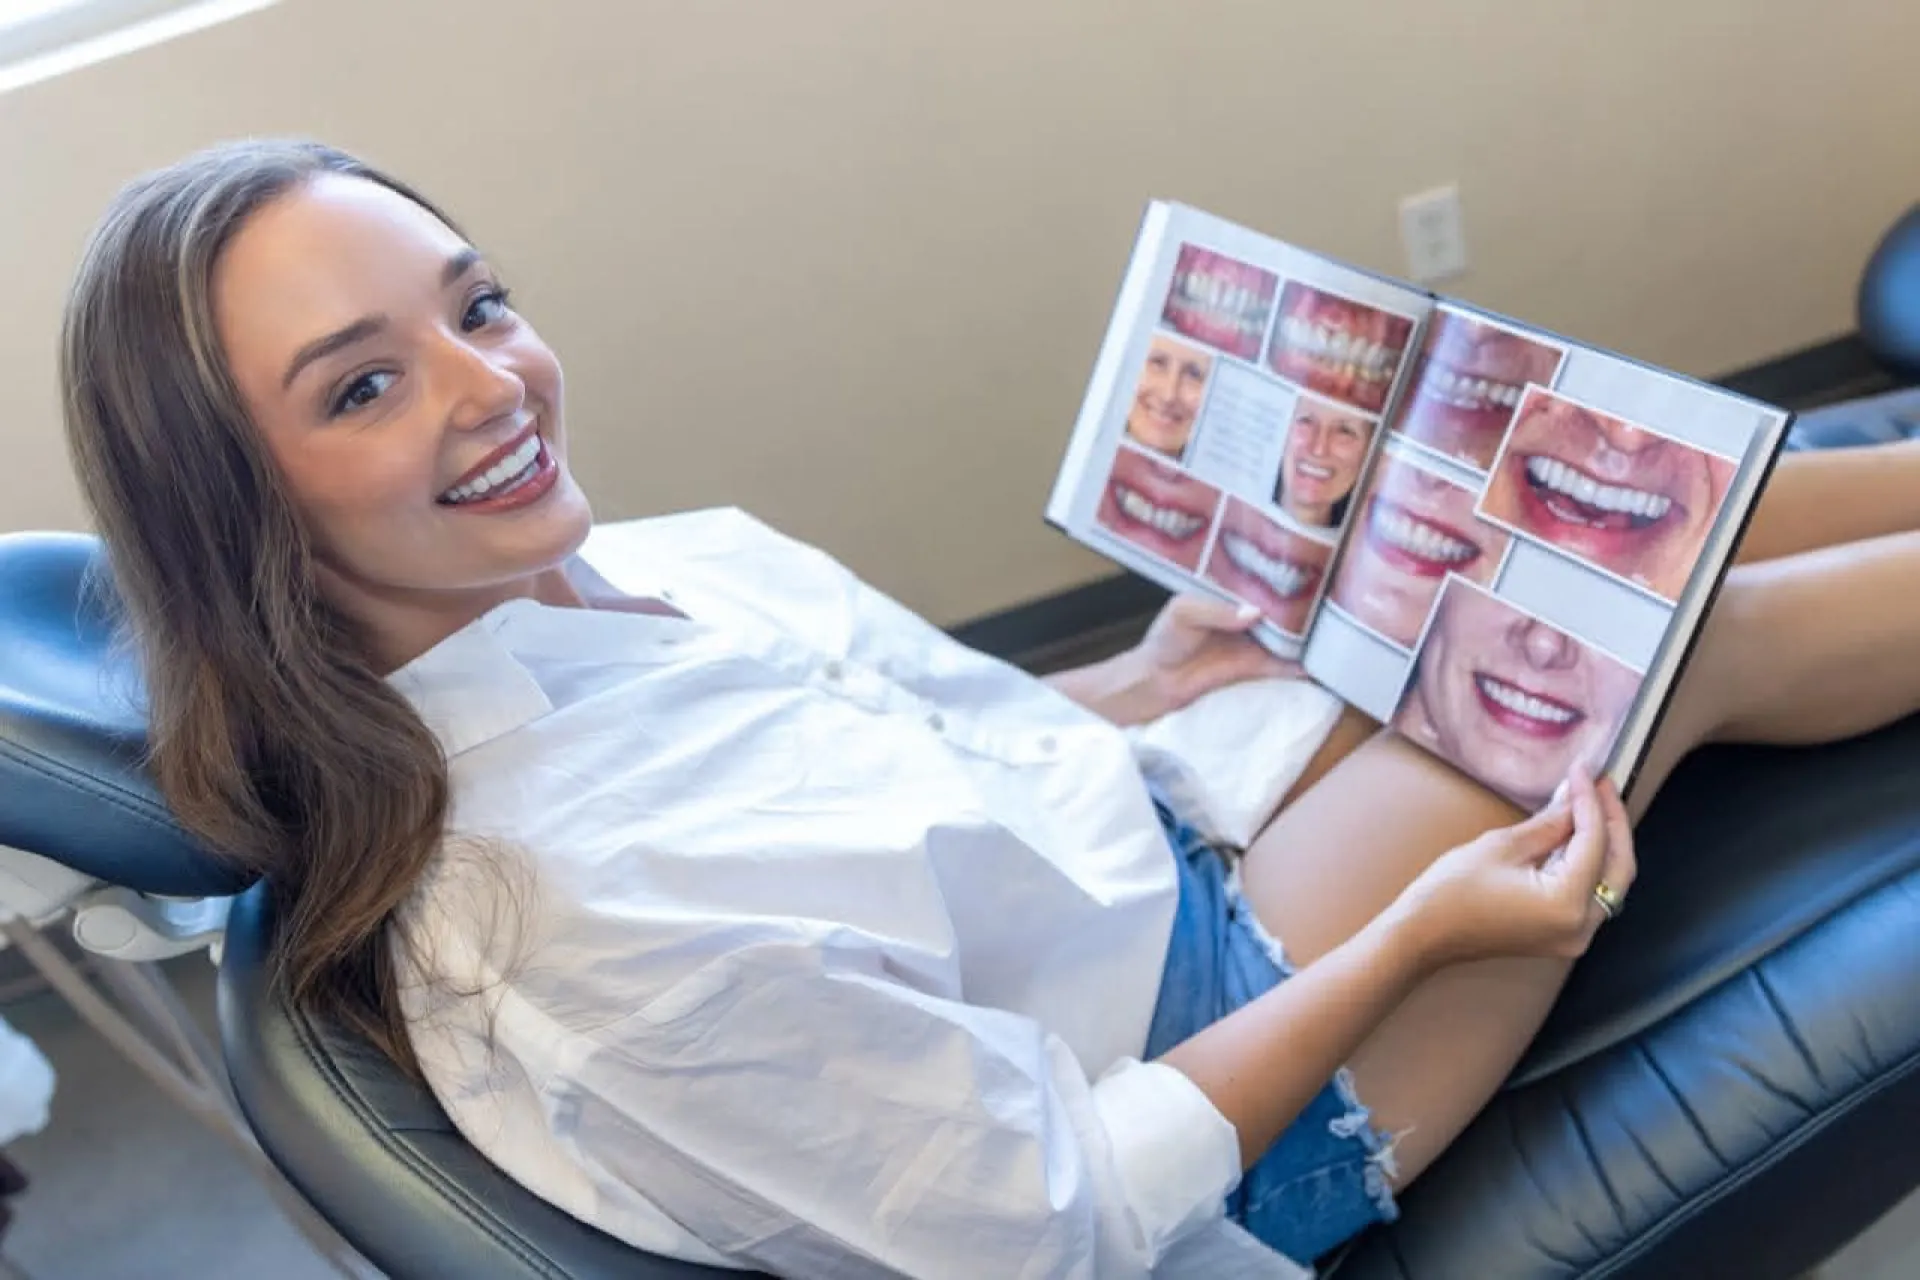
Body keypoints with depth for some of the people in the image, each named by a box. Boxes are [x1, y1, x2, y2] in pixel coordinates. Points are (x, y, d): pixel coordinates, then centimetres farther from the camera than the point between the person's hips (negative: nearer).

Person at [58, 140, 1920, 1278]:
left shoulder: (606, 575, -10)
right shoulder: (562, 925, -36)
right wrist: (1417, 936, -20)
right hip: (1212, 1026, -6)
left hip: (1144, 828, 7)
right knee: (1687, 629, 2)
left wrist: (1135, 688, 2)